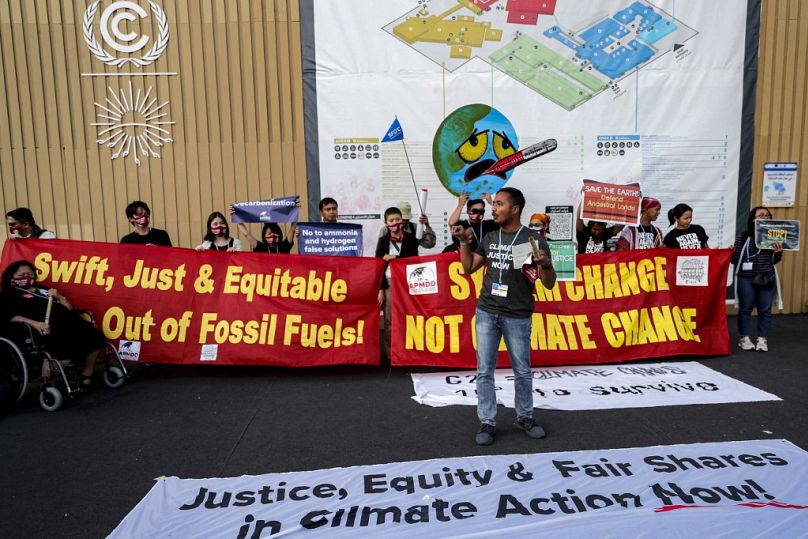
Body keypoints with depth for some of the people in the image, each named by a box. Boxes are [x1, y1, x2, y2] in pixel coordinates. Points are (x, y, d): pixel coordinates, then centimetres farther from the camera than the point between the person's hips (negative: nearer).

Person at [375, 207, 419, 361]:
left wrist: (394, 258, -10)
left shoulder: (410, 238, 5)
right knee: (389, 320, 4)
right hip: (389, 283, 0)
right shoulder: (383, 241, 5)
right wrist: (380, 289, -4)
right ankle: (390, 354, 12)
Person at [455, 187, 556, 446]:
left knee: (522, 371, 11)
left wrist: (545, 264, -25)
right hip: (486, 313, 3)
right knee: (485, 371, 5)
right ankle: (487, 422, 16)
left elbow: (549, 284, -5)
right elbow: (469, 268, 14)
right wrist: (463, 241, 4)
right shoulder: (490, 237, 7)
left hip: (518, 317, -3)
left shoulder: (534, 239, -6)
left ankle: (525, 417, 30)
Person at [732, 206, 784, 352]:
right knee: (745, 309, 7)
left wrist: (778, 253, -11)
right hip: (746, 279, -3)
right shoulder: (743, 237, -5)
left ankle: (762, 339, 18)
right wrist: (730, 253, -22)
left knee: (765, 310, 8)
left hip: (767, 279, 3)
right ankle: (744, 338, 18)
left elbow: (774, 261, 9)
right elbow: (735, 258, -2)